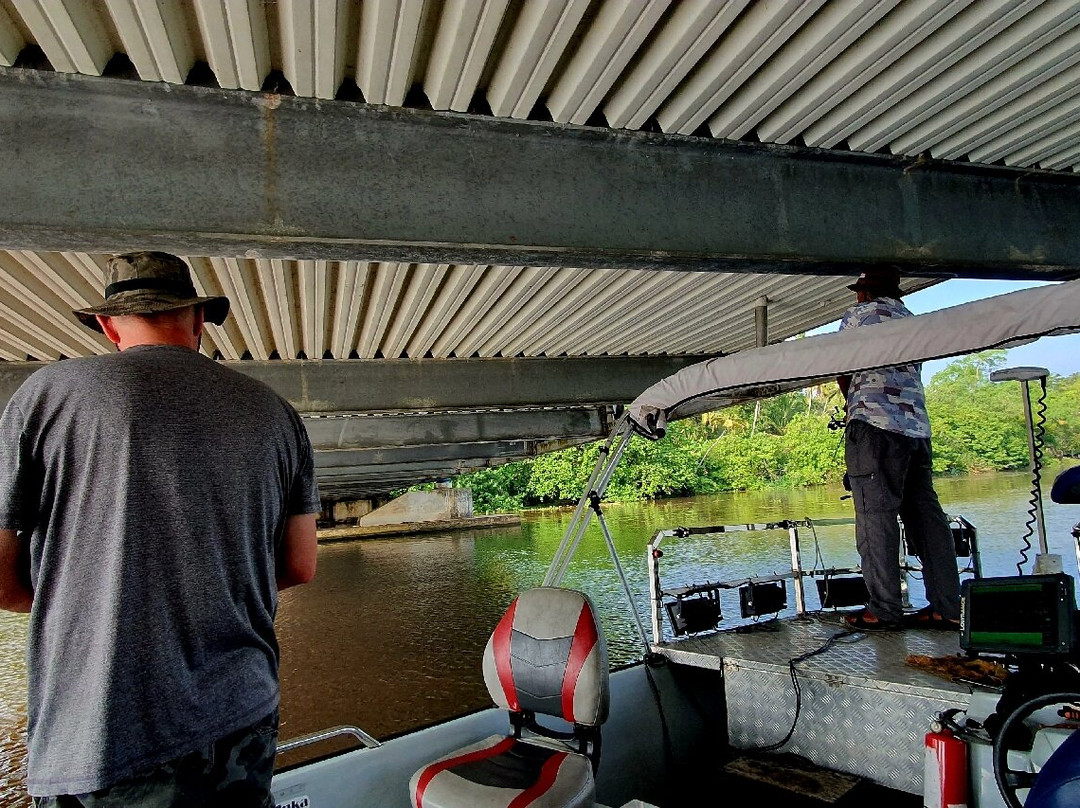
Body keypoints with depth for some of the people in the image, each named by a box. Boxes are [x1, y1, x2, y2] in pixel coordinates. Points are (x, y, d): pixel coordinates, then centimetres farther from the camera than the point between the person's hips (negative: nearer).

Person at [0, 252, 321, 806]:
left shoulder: (48, 392, -5)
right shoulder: (273, 411, 3)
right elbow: (299, 568, 7)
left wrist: (90, 593, 14)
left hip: (101, 744, -3)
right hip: (245, 718, 4)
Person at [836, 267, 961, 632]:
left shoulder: (859, 314, 6)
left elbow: (842, 372, 9)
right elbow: (912, 373, 20)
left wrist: (855, 404, 27)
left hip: (874, 425, -7)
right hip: (917, 428, 7)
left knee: (875, 516, -6)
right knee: (927, 517, 6)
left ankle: (884, 610, -6)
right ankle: (946, 608, 7)